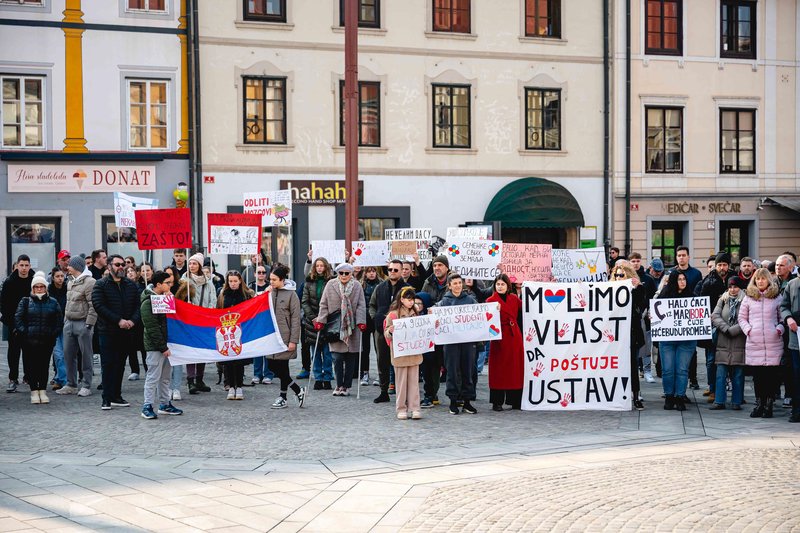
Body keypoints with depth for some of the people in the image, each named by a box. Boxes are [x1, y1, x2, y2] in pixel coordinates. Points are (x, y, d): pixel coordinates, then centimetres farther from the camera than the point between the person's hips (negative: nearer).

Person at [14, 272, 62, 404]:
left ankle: (43, 391, 12)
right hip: (29, 341, -1)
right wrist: (23, 332, -7)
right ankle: (34, 391, 7)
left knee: (44, 365, 4)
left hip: (47, 341, 1)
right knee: (31, 366, -1)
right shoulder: (25, 302, 7)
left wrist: (54, 333, -1)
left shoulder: (53, 303, 11)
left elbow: (59, 320, 11)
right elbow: (17, 318, 3)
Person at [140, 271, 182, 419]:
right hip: (155, 346, -9)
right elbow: (152, 328, -18)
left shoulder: (164, 297, 13)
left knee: (165, 376, 14)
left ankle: (165, 404, 22)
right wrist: (163, 348, -17)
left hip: (166, 344, 9)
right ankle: (147, 407, -2)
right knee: (153, 376, -6)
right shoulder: (147, 302, -15)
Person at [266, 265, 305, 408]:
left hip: (284, 336, -6)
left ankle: (283, 398, 12)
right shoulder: (271, 292, 9)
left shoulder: (291, 294, -8)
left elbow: (295, 318, -10)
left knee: (282, 368, -2)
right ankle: (298, 391, 16)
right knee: (272, 367, 5)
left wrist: (293, 341, -14)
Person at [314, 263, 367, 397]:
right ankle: (339, 385, 8)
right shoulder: (330, 285, 2)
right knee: (337, 357, -4)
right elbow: (324, 304, 5)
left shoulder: (357, 286, 2)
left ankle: (347, 386, 15)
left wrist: (361, 322, -9)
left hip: (352, 327, 1)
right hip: (335, 327, 0)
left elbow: (361, 306, 1)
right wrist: (320, 321, -1)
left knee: (350, 358, 5)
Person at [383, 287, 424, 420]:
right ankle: (401, 409, 9)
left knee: (414, 381, 4)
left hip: (414, 353, 4)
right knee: (401, 381, 2)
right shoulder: (393, 315, -6)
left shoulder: (414, 314, 11)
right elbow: (386, 334, -6)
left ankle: (414, 408, 6)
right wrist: (390, 331, -28)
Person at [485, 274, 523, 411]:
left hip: (514, 337, 4)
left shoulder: (514, 299, 10)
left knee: (515, 369, 6)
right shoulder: (490, 300, -2)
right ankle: (497, 402, 5)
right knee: (499, 369, -1)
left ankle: (515, 400, 14)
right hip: (499, 337, -4)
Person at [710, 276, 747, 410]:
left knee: (738, 375, 3)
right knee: (721, 373, 1)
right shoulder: (723, 300, 12)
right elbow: (715, 316, 1)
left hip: (739, 344, -3)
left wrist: (732, 330, -12)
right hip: (723, 344, 3)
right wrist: (726, 329, -11)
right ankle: (719, 401, 5)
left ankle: (736, 402, 11)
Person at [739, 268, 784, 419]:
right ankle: (759, 404, 9)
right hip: (754, 343, 1)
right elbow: (742, 317, 15)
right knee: (757, 375, 2)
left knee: (772, 375, -3)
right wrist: (747, 329, -1)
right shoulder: (749, 298, 11)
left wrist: (780, 328, -5)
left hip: (773, 343, -1)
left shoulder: (777, 297, 9)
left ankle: (769, 405, 4)